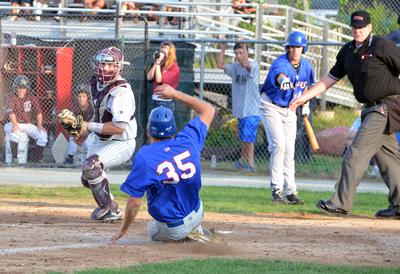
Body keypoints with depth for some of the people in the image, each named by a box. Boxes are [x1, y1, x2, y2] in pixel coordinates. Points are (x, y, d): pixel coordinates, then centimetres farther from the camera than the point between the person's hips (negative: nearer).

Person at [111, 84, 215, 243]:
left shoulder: (144, 157, -21)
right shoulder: (188, 141, -9)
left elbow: (134, 202, -17)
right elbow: (209, 110, 9)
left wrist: (123, 229, -1)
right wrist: (176, 95, 12)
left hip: (170, 229, -5)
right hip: (196, 216, 5)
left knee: (152, 231, 31)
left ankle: (187, 235, 2)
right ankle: (196, 230, 13)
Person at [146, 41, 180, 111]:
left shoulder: (174, 67, -9)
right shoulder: (160, 65, 11)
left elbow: (159, 79, -17)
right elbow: (149, 77, 5)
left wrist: (158, 63, -15)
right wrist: (155, 63, -1)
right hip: (155, 100, 7)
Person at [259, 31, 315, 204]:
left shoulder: (306, 66, -7)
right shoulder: (281, 63, -28)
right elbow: (278, 73, -53)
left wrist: (305, 103, 13)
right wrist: (283, 79, -75)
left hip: (289, 109, 6)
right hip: (271, 107, -6)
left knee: (289, 149, 4)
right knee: (278, 145, -16)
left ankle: (289, 190, 7)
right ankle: (277, 189, -11)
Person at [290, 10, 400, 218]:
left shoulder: (382, 46, -11)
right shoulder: (348, 51, 12)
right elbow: (331, 78, 19)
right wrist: (305, 97, 15)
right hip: (371, 109, 8)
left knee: (356, 153, -11)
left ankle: (341, 203, -11)